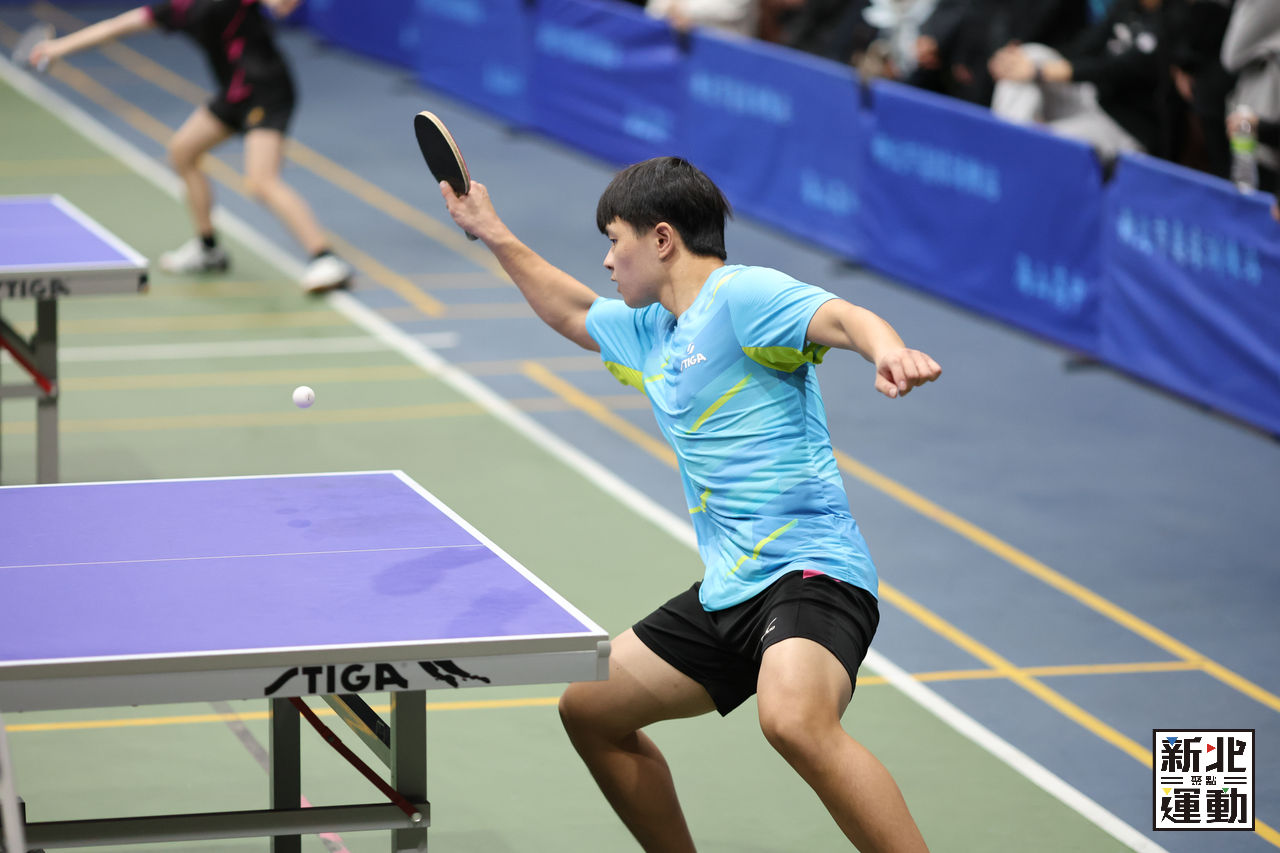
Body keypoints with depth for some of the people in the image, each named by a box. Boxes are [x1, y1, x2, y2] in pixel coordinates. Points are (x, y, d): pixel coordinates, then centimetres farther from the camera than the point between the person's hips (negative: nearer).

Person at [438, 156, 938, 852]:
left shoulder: (743, 294, -11)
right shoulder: (647, 329, 18)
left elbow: (844, 319, -28)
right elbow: (576, 313, 40)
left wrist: (889, 351, -49)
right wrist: (496, 236, 38)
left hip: (810, 569, -10)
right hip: (727, 589, 10)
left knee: (793, 720, -37)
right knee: (590, 710, 17)